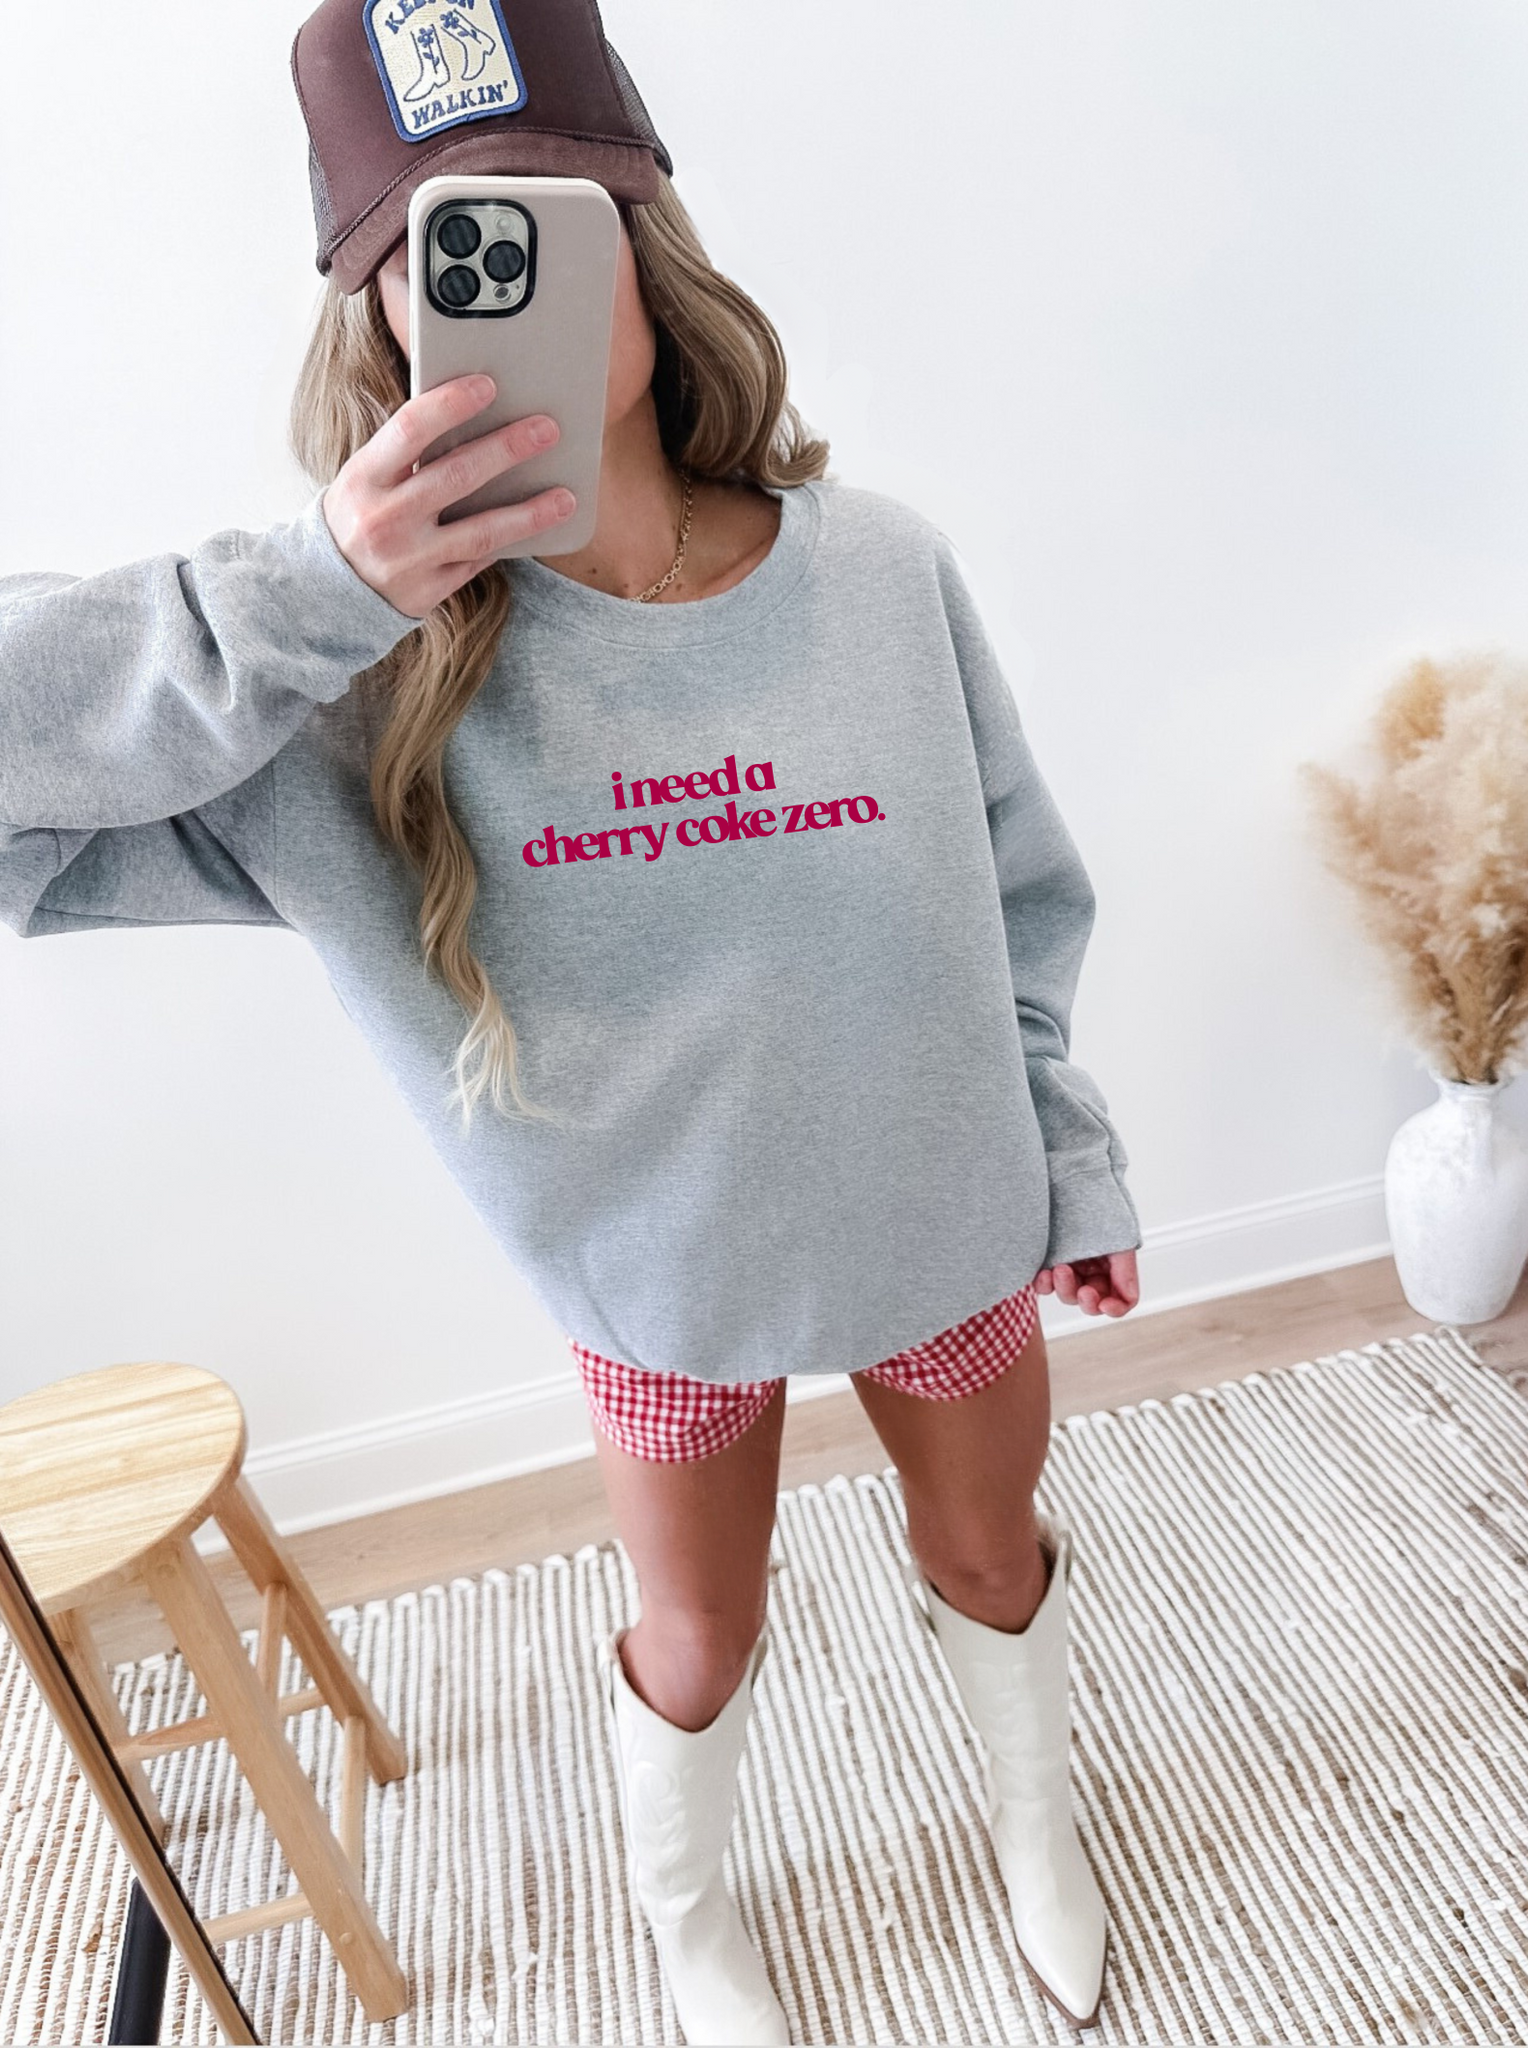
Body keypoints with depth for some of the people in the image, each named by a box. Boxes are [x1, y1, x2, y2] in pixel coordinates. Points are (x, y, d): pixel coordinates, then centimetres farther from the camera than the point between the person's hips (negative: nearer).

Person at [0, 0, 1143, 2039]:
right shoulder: (365, 665, -20)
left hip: (947, 1228, 2)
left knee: (990, 1552, 28)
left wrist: (1074, 1162, 5)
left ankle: (1035, 1817, 65)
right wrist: (316, 596, -36)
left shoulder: (881, 567, -16)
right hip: (665, 1279, -1)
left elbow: (1021, 904, -4)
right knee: (700, 1645, 25)